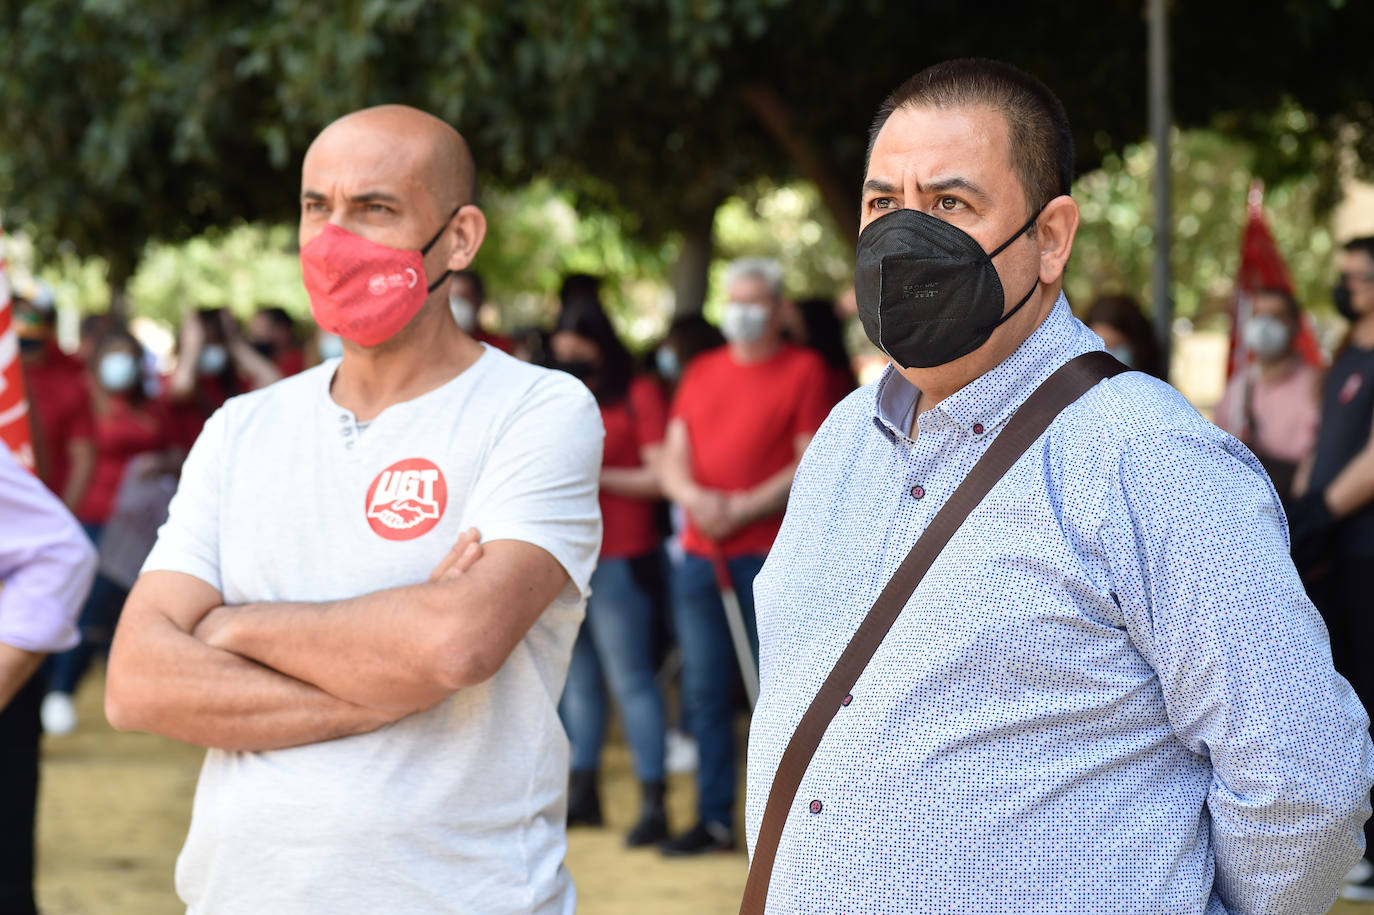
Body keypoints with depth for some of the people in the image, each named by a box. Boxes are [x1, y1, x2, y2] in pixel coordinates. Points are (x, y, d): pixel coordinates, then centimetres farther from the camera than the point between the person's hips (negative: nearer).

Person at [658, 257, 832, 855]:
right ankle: (715, 818, 15)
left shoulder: (803, 370, 0)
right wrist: (694, 497, -9)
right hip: (701, 553, 5)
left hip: (770, 555, -5)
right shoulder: (701, 372, 16)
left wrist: (743, 508, -14)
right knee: (704, 692, 7)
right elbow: (672, 459, 12)